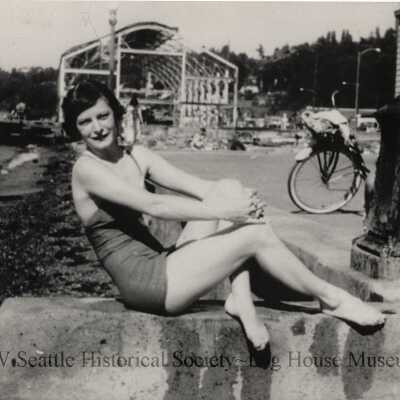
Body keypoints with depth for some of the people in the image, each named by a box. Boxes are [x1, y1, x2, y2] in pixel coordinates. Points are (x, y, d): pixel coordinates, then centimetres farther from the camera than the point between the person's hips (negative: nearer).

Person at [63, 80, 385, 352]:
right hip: (144, 284, -8)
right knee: (257, 233, -14)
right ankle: (330, 298, 4)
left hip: (161, 266, 8)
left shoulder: (136, 156, 11)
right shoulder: (87, 169, -11)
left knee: (229, 189, -5)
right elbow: (153, 205, -24)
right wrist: (222, 210, -25)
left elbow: (195, 185, 1)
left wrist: (241, 200, -17)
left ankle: (241, 299, -10)